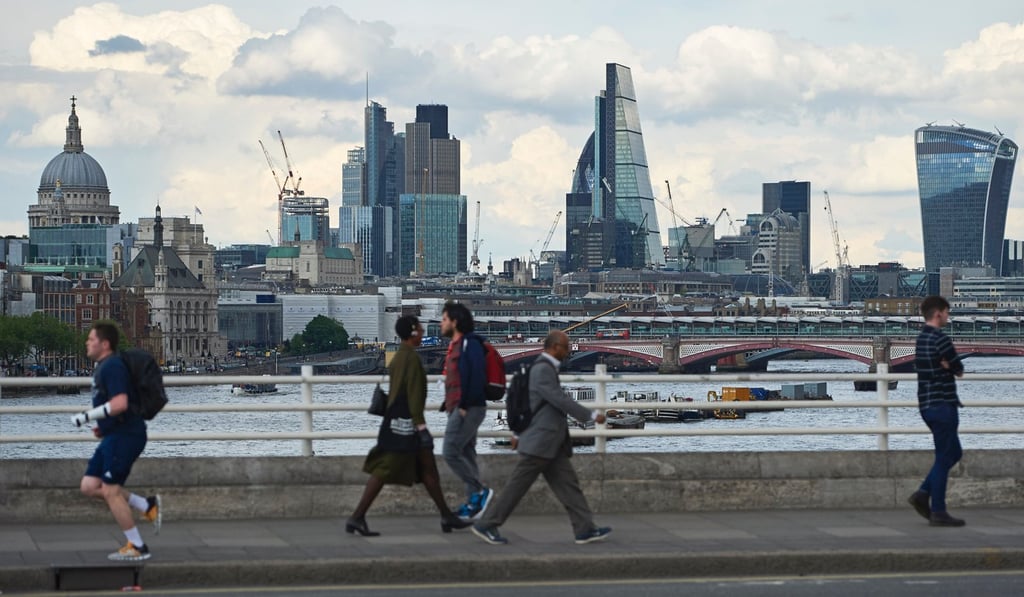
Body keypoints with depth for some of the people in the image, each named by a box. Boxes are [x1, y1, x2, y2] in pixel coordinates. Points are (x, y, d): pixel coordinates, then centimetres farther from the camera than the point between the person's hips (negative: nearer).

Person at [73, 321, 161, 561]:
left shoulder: (112, 366, -16)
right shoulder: (103, 366, 17)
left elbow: (119, 403, -28)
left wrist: (86, 416, -21)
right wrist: (103, 426, 17)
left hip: (125, 436, -10)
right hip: (114, 437, 10)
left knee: (110, 491, -6)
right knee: (89, 486, 9)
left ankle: (137, 547, 3)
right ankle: (148, 506, 12)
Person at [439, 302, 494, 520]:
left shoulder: (470, 344, -12)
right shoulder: (456, 345, 18)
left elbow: (477, 376, -22)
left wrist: (465, 405, -22)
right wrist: (450, 405, 14)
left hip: (468, 409, -10)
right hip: (459, 409, 10)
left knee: (451, 453, -13)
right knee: (466, 455, 10)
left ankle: (480, 491, -6)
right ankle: (473, 502, 12)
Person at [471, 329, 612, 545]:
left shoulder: (546, 368, 15)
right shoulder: (543, 369, -16)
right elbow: (560, 400, -22)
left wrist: (519, 433, 27)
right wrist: (591, 416, -16)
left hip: (551, 442, 10)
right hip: (539, 441, -10)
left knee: (568, 484, 5)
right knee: (518, 485, -4)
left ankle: (585, 529, 3)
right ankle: (486, 525, 3)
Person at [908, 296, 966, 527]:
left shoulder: (921, 339, 13)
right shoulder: (940, 339, -17)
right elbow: (959, 370, -9)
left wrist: (945, 365, -10)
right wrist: (949, 366, 4)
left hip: (928, 405, 9)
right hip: (942, 405, -9)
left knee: (953, 453, 18)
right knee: (944, 457, -4)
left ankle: (922, 494, 10)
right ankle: (938, 512, -2)